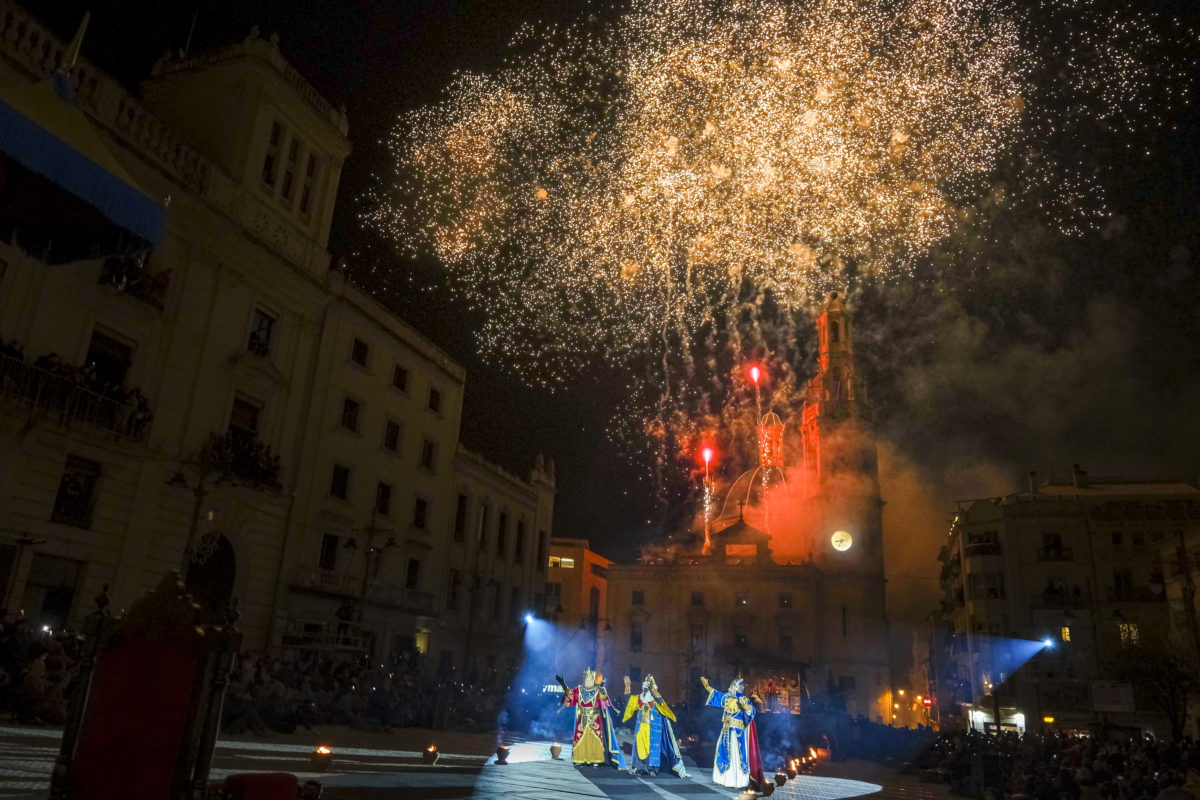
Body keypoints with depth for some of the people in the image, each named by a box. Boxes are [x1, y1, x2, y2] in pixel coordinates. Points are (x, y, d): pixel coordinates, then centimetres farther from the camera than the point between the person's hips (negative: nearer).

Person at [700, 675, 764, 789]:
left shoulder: (744, 700, -14)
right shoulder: (727, 697, 7)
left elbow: (752, 710, -32)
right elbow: (716, 694, 23)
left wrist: (744, 706, -51)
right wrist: (706, 686, 23)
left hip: (738, 732, -7)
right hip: (727, 731, 7)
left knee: (736, 754, -8)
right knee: (724, 753, 12)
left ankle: (738, 782, -2)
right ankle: (724, 778, 23)